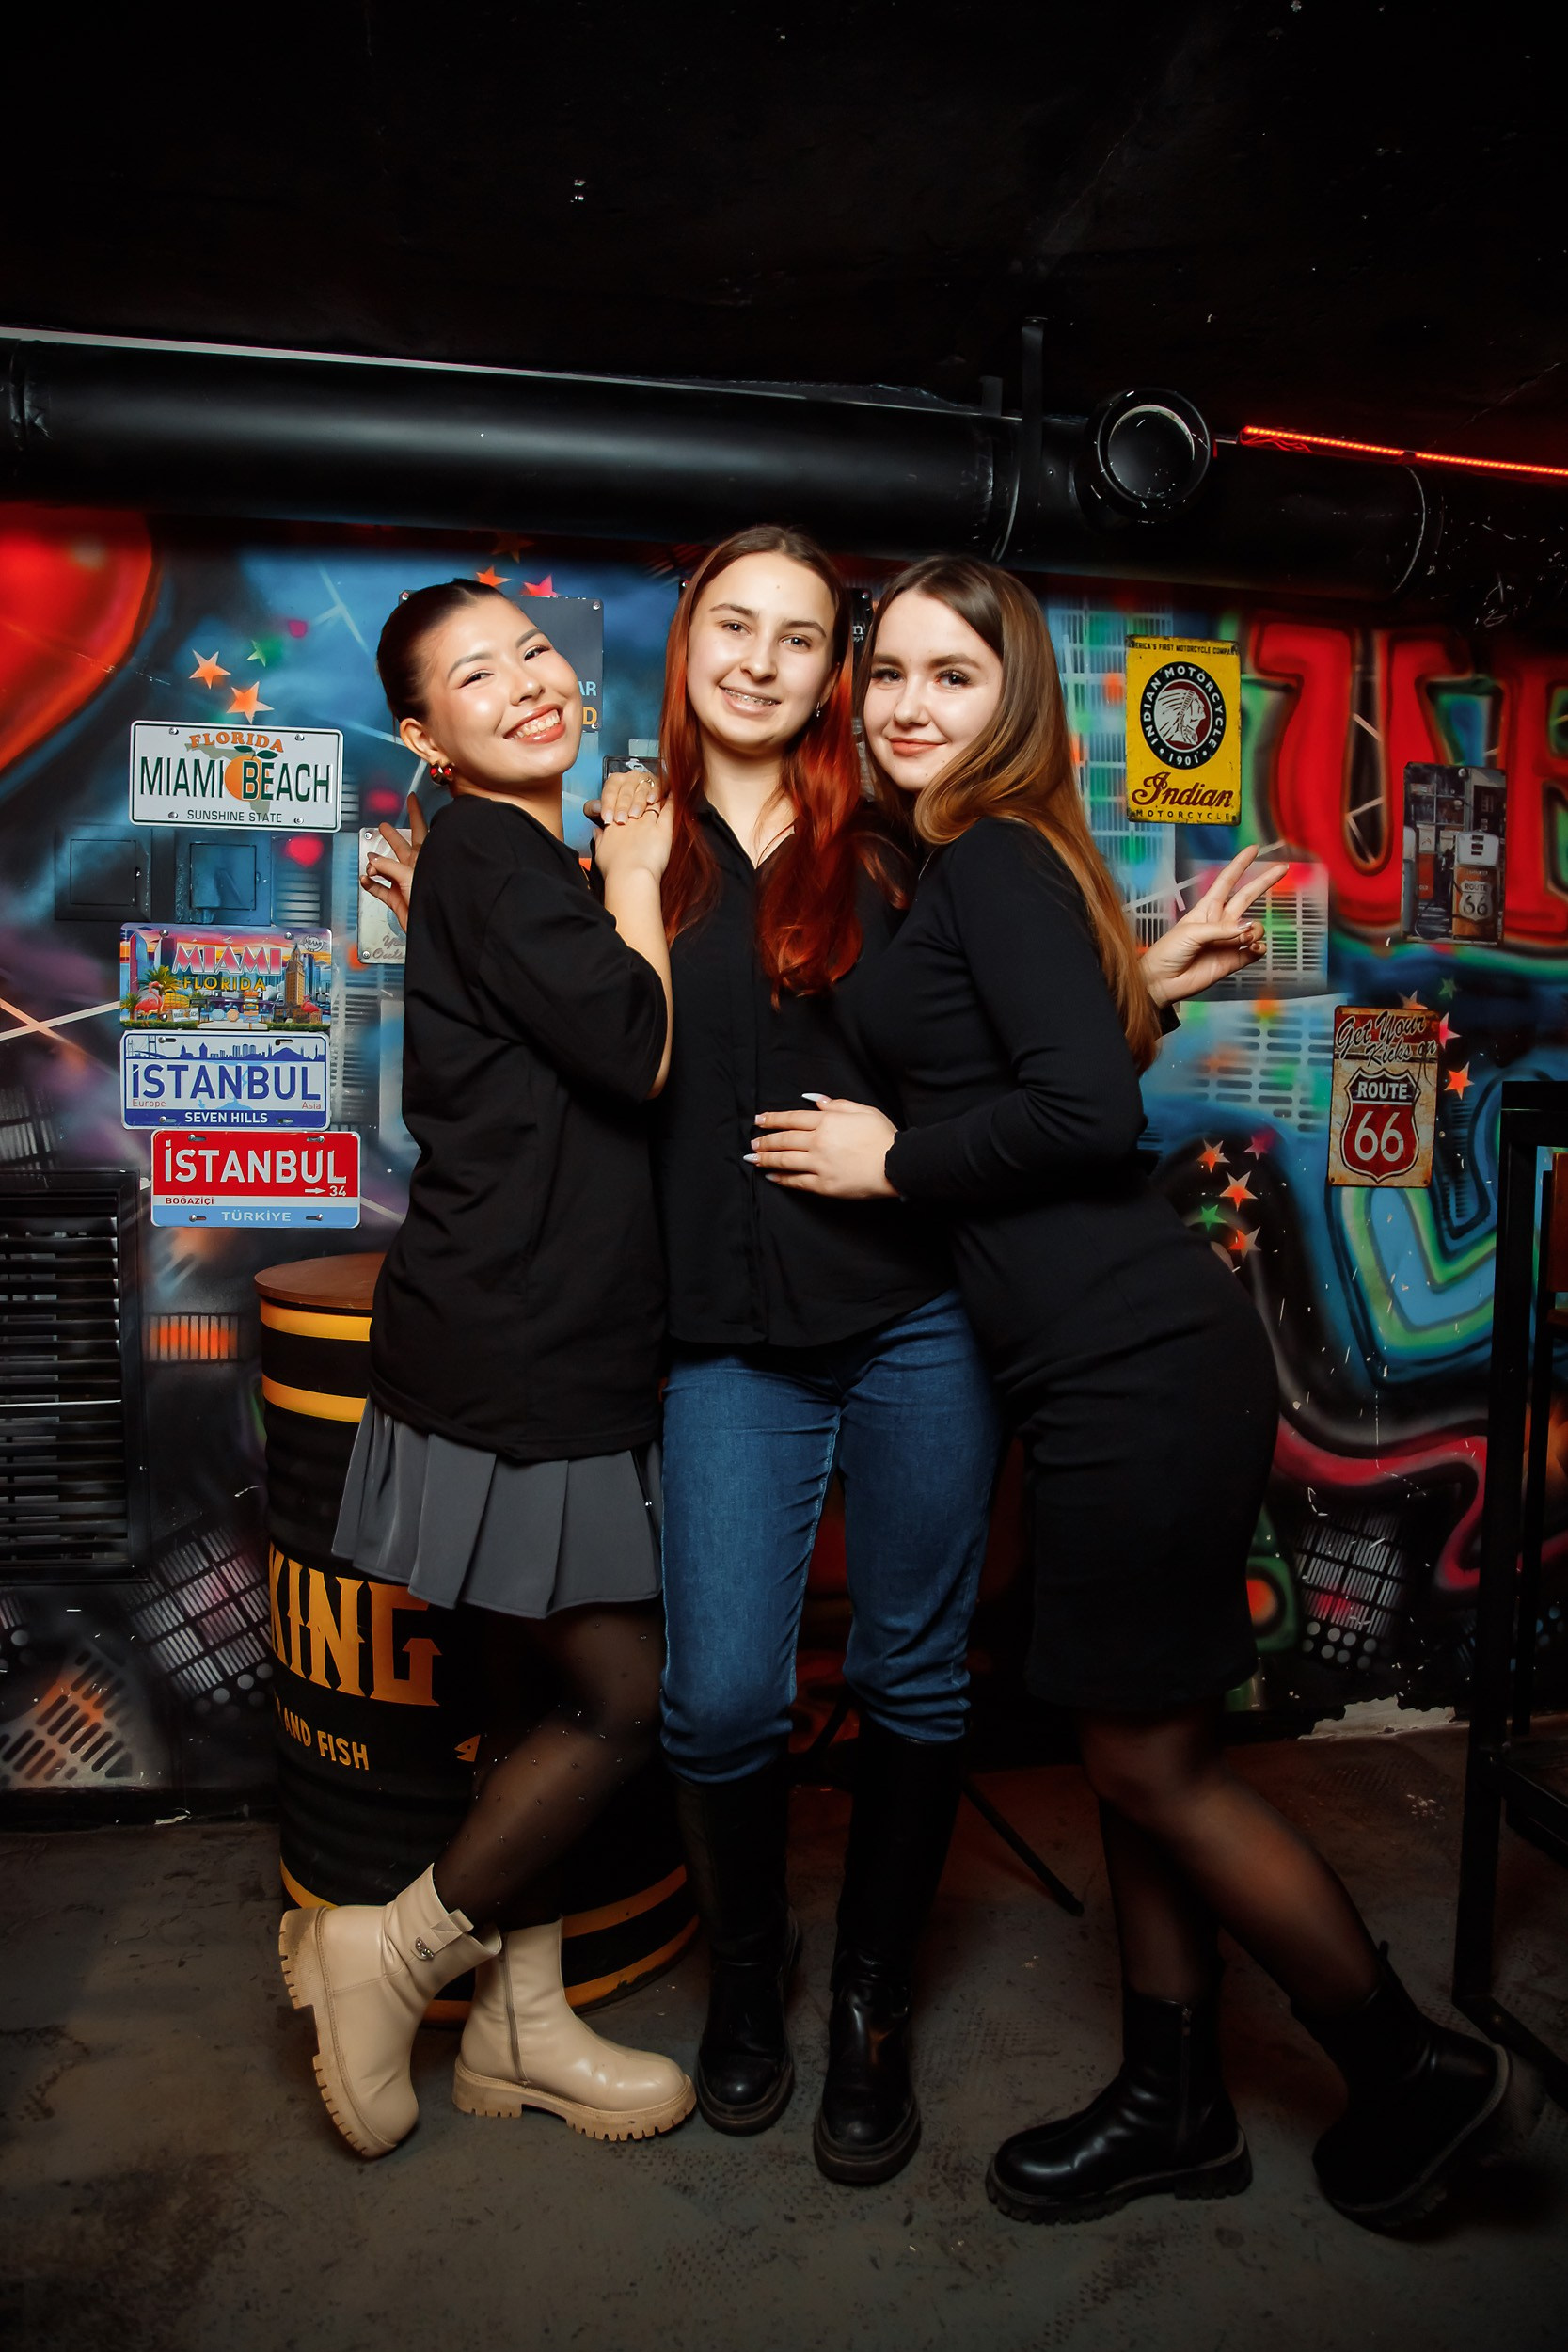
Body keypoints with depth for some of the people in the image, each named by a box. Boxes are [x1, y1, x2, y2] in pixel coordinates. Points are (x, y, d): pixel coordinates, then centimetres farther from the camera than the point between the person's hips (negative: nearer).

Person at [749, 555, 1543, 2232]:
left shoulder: (993, 858, -10)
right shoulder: (967, 866, 17)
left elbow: (1088, 1112, -21)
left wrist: (891, 1162, -9)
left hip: (1137, 1370, -9)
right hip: (1117, 1366, 10)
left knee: (1148, 1761, 5)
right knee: (1137, 1751, 17)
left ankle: (1423, 2078, 27)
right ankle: (1174, 2104, 34)